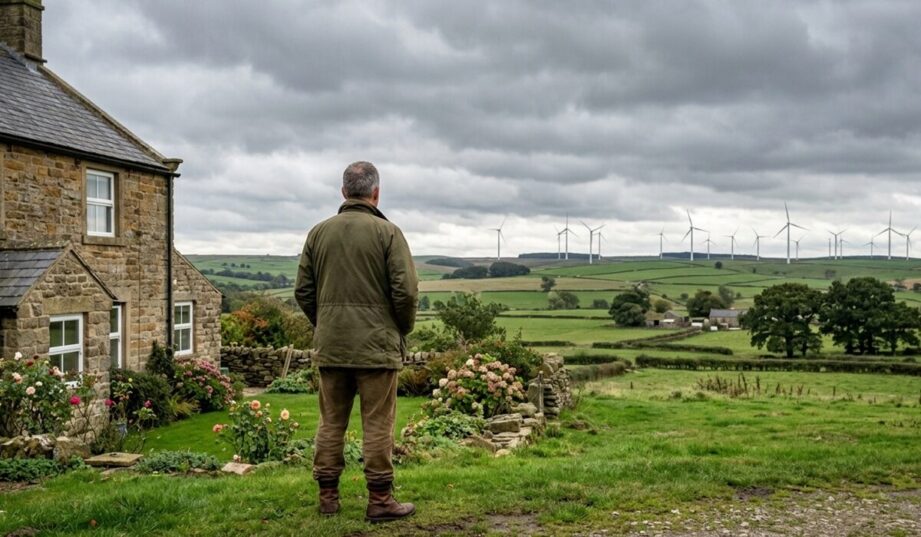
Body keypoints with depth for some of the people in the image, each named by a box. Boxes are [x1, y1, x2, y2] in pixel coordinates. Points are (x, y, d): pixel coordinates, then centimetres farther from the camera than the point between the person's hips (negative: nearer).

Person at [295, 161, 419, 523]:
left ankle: (328, 495, 19)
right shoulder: (387, 232, -7)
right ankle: (380, 500, 7)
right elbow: (406, 291, -11)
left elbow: (303, 290, 7)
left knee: (331, 422, 12)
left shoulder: (319, 232, 6)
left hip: (330, 345, 4)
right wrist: (404, 329, 5)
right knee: (377, 425, 2)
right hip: (376, 344, -4)